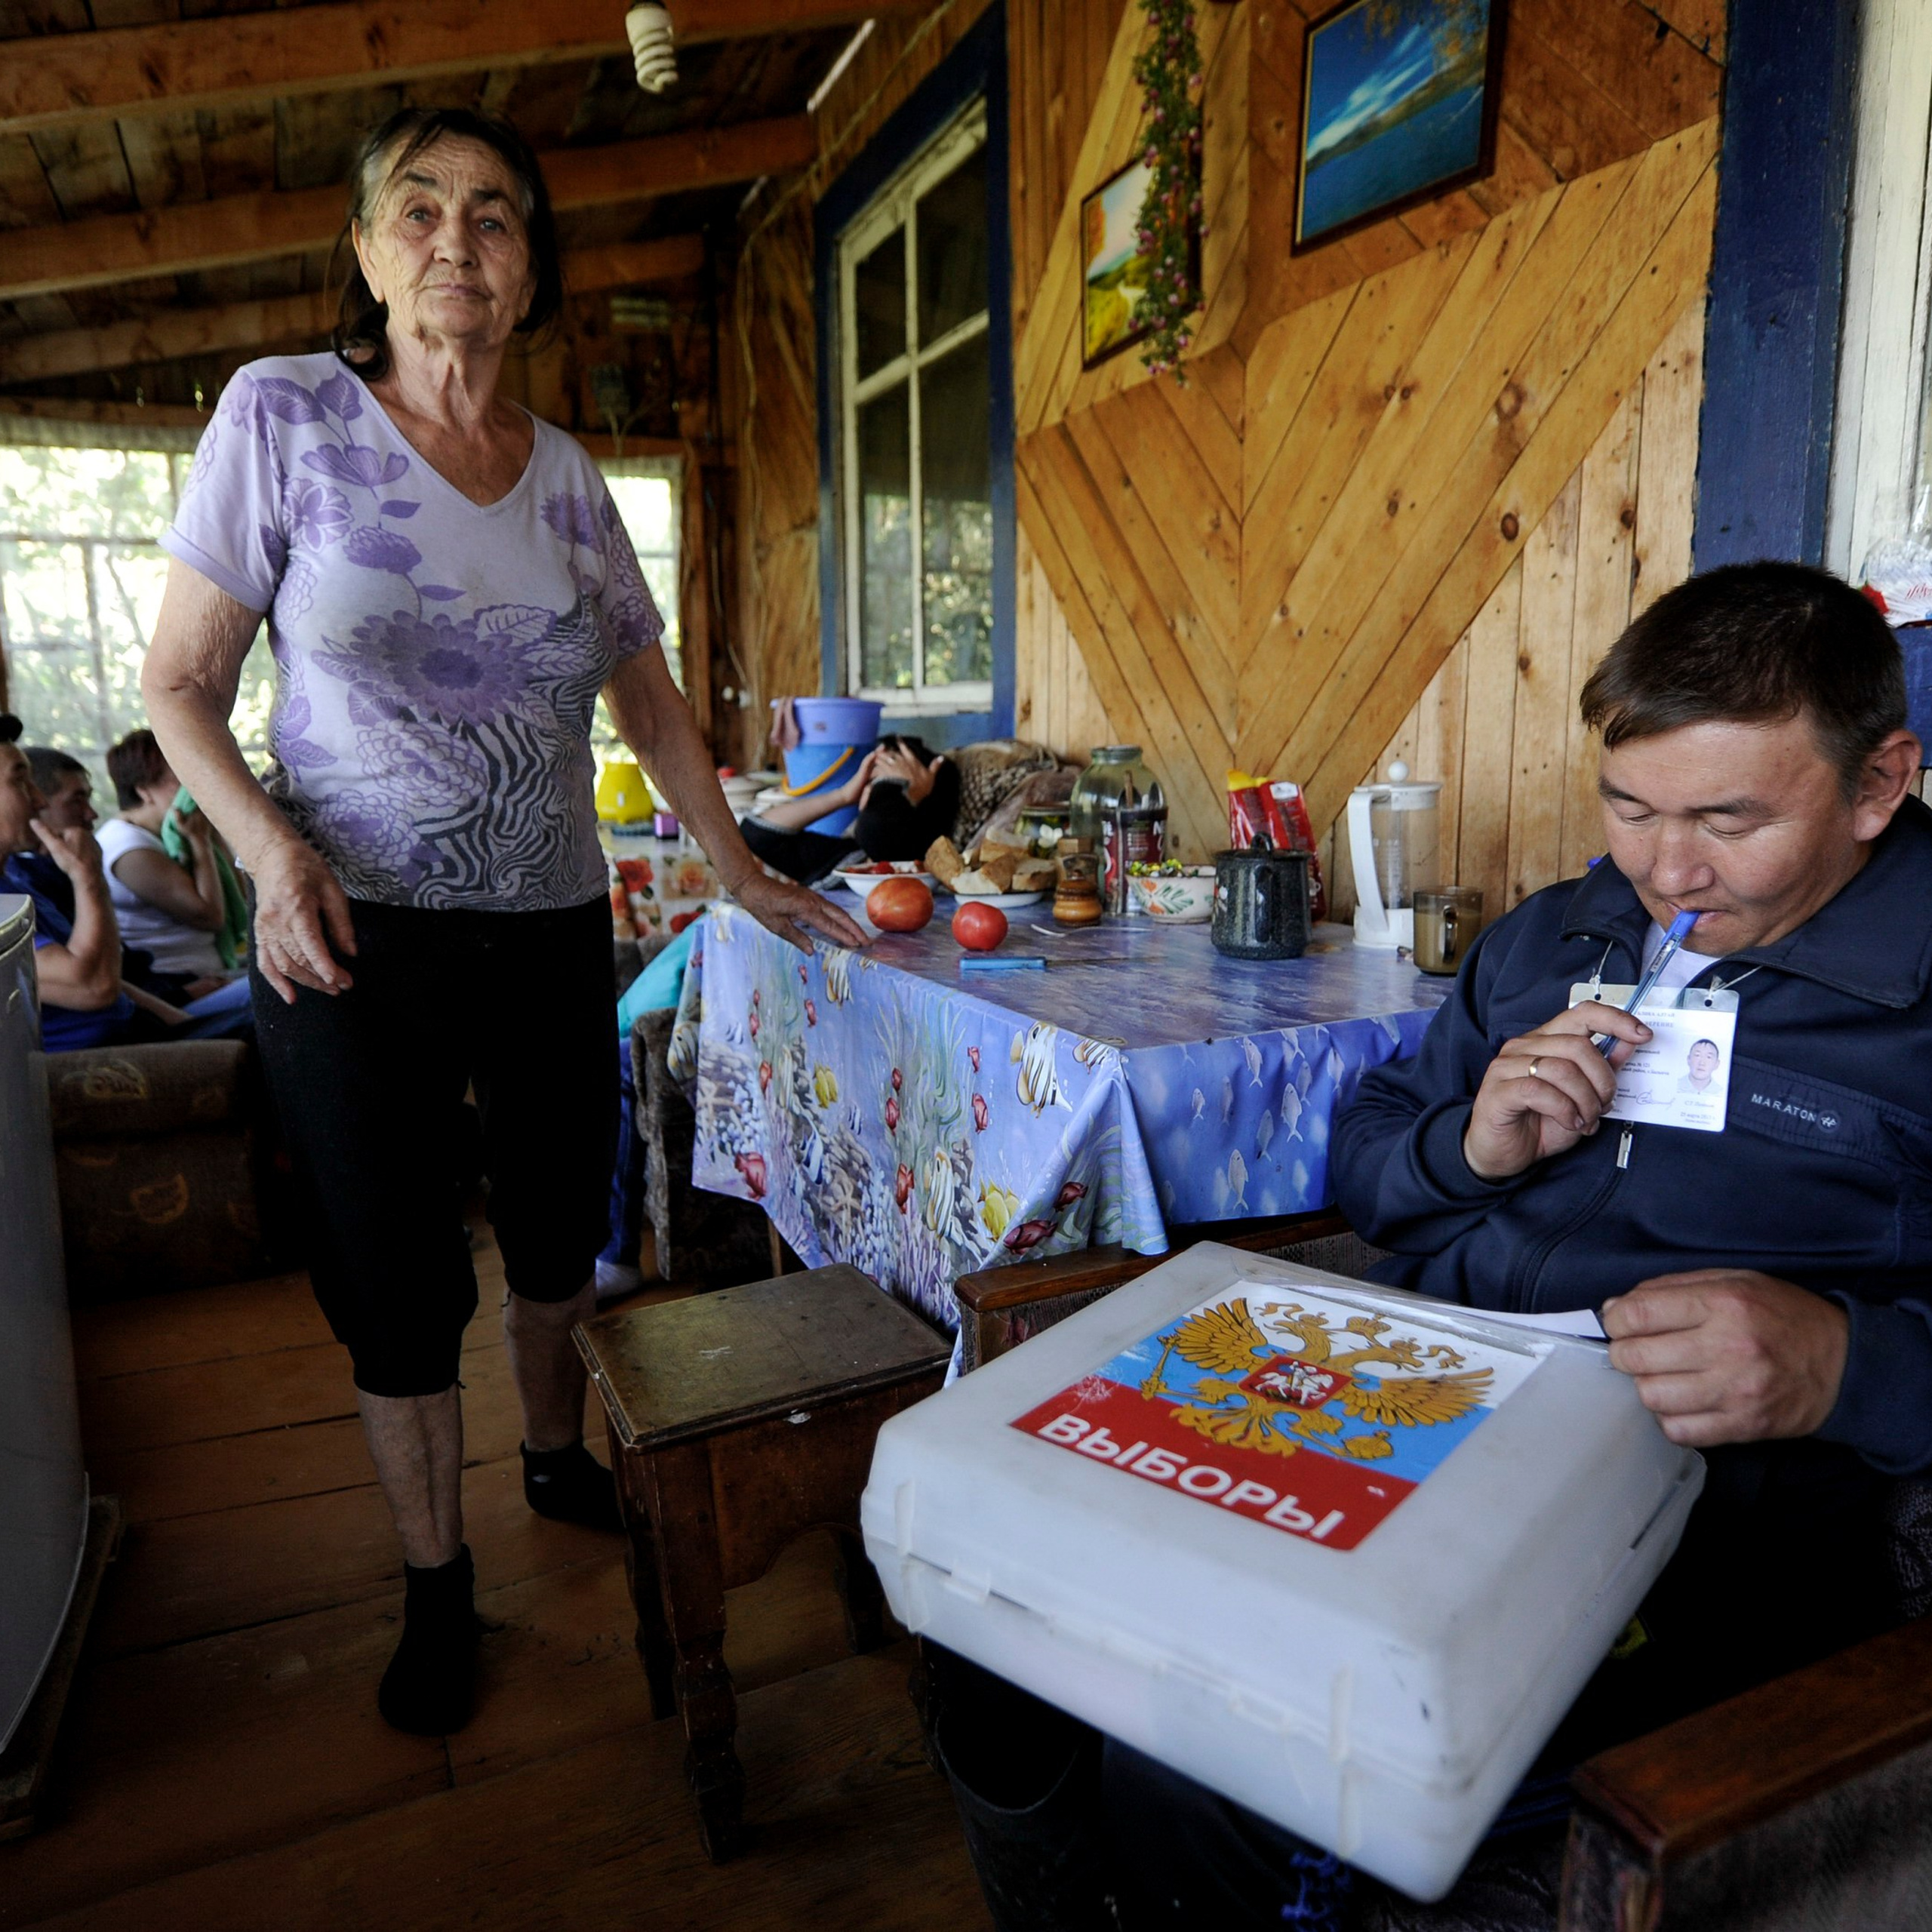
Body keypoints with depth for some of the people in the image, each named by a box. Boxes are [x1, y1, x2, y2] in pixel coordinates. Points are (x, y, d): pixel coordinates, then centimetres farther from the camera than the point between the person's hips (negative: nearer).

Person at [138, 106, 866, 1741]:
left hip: (553, 934, 3)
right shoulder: (285, 414, -4)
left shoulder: (571, 477, 6)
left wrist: (745, 875, 9)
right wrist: (273, 849, -20)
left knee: (560, 1240, 16)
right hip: (357, 939, -3)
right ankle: (437, 1587, 30)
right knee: (399, 1292, 6)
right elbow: (182, 685, -2)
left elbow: (649, 698, 13)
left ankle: (560, 1462, 44)